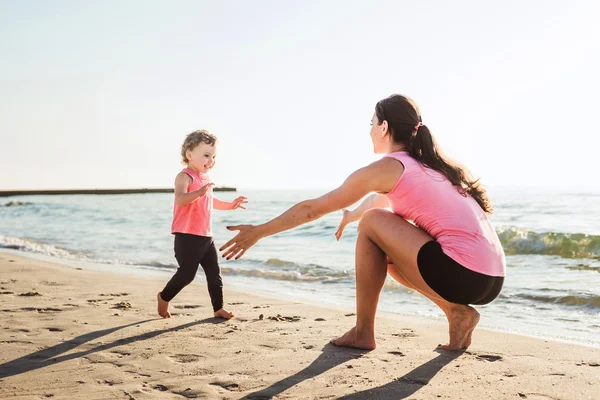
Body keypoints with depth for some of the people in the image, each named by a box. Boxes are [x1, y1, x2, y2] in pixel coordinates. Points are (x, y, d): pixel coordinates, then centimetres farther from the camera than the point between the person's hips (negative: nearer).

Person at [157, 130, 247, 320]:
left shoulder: (206, 179, 17)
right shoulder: (185, 177, -12)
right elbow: (180, 200, -31)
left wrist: (230, 205, 24)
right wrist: (199, 193, -47)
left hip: (206, 236, 8)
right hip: (187, 237, -8)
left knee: (214, 273, 7)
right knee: (187, 273, -5)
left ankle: (218, 308, 14)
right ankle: (164, 297, 18)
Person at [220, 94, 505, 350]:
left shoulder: (387, 167, -2)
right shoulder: (426, 164, 21)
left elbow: (313, 208, 6)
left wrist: (259, 232, 16)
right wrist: (350, 215, 60)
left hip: (463, 274, -8)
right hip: (490, 279, 8)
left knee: (372, 222, 4)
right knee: (388, 255, 23)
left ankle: (363, 331, 10)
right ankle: (457, 312, 10)